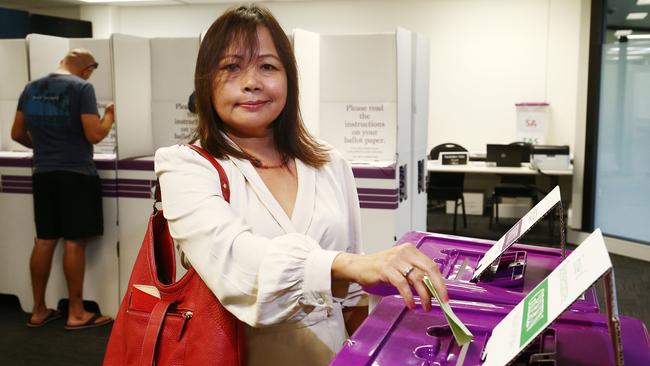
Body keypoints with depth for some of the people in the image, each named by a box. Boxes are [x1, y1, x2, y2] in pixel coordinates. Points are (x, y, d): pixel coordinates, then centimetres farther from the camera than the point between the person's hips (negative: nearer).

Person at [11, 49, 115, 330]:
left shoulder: (31, 88, 10)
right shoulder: (81, 88, -10)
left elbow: (17, 134, 16)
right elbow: (94, 135, -15)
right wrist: (110, 115, 4)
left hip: (43, 173, 6)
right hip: (76, 173, -6)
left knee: (44, 240, 11)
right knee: (74, 242, -1)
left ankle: (38, 310, 19)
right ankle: (76, 313, 7)